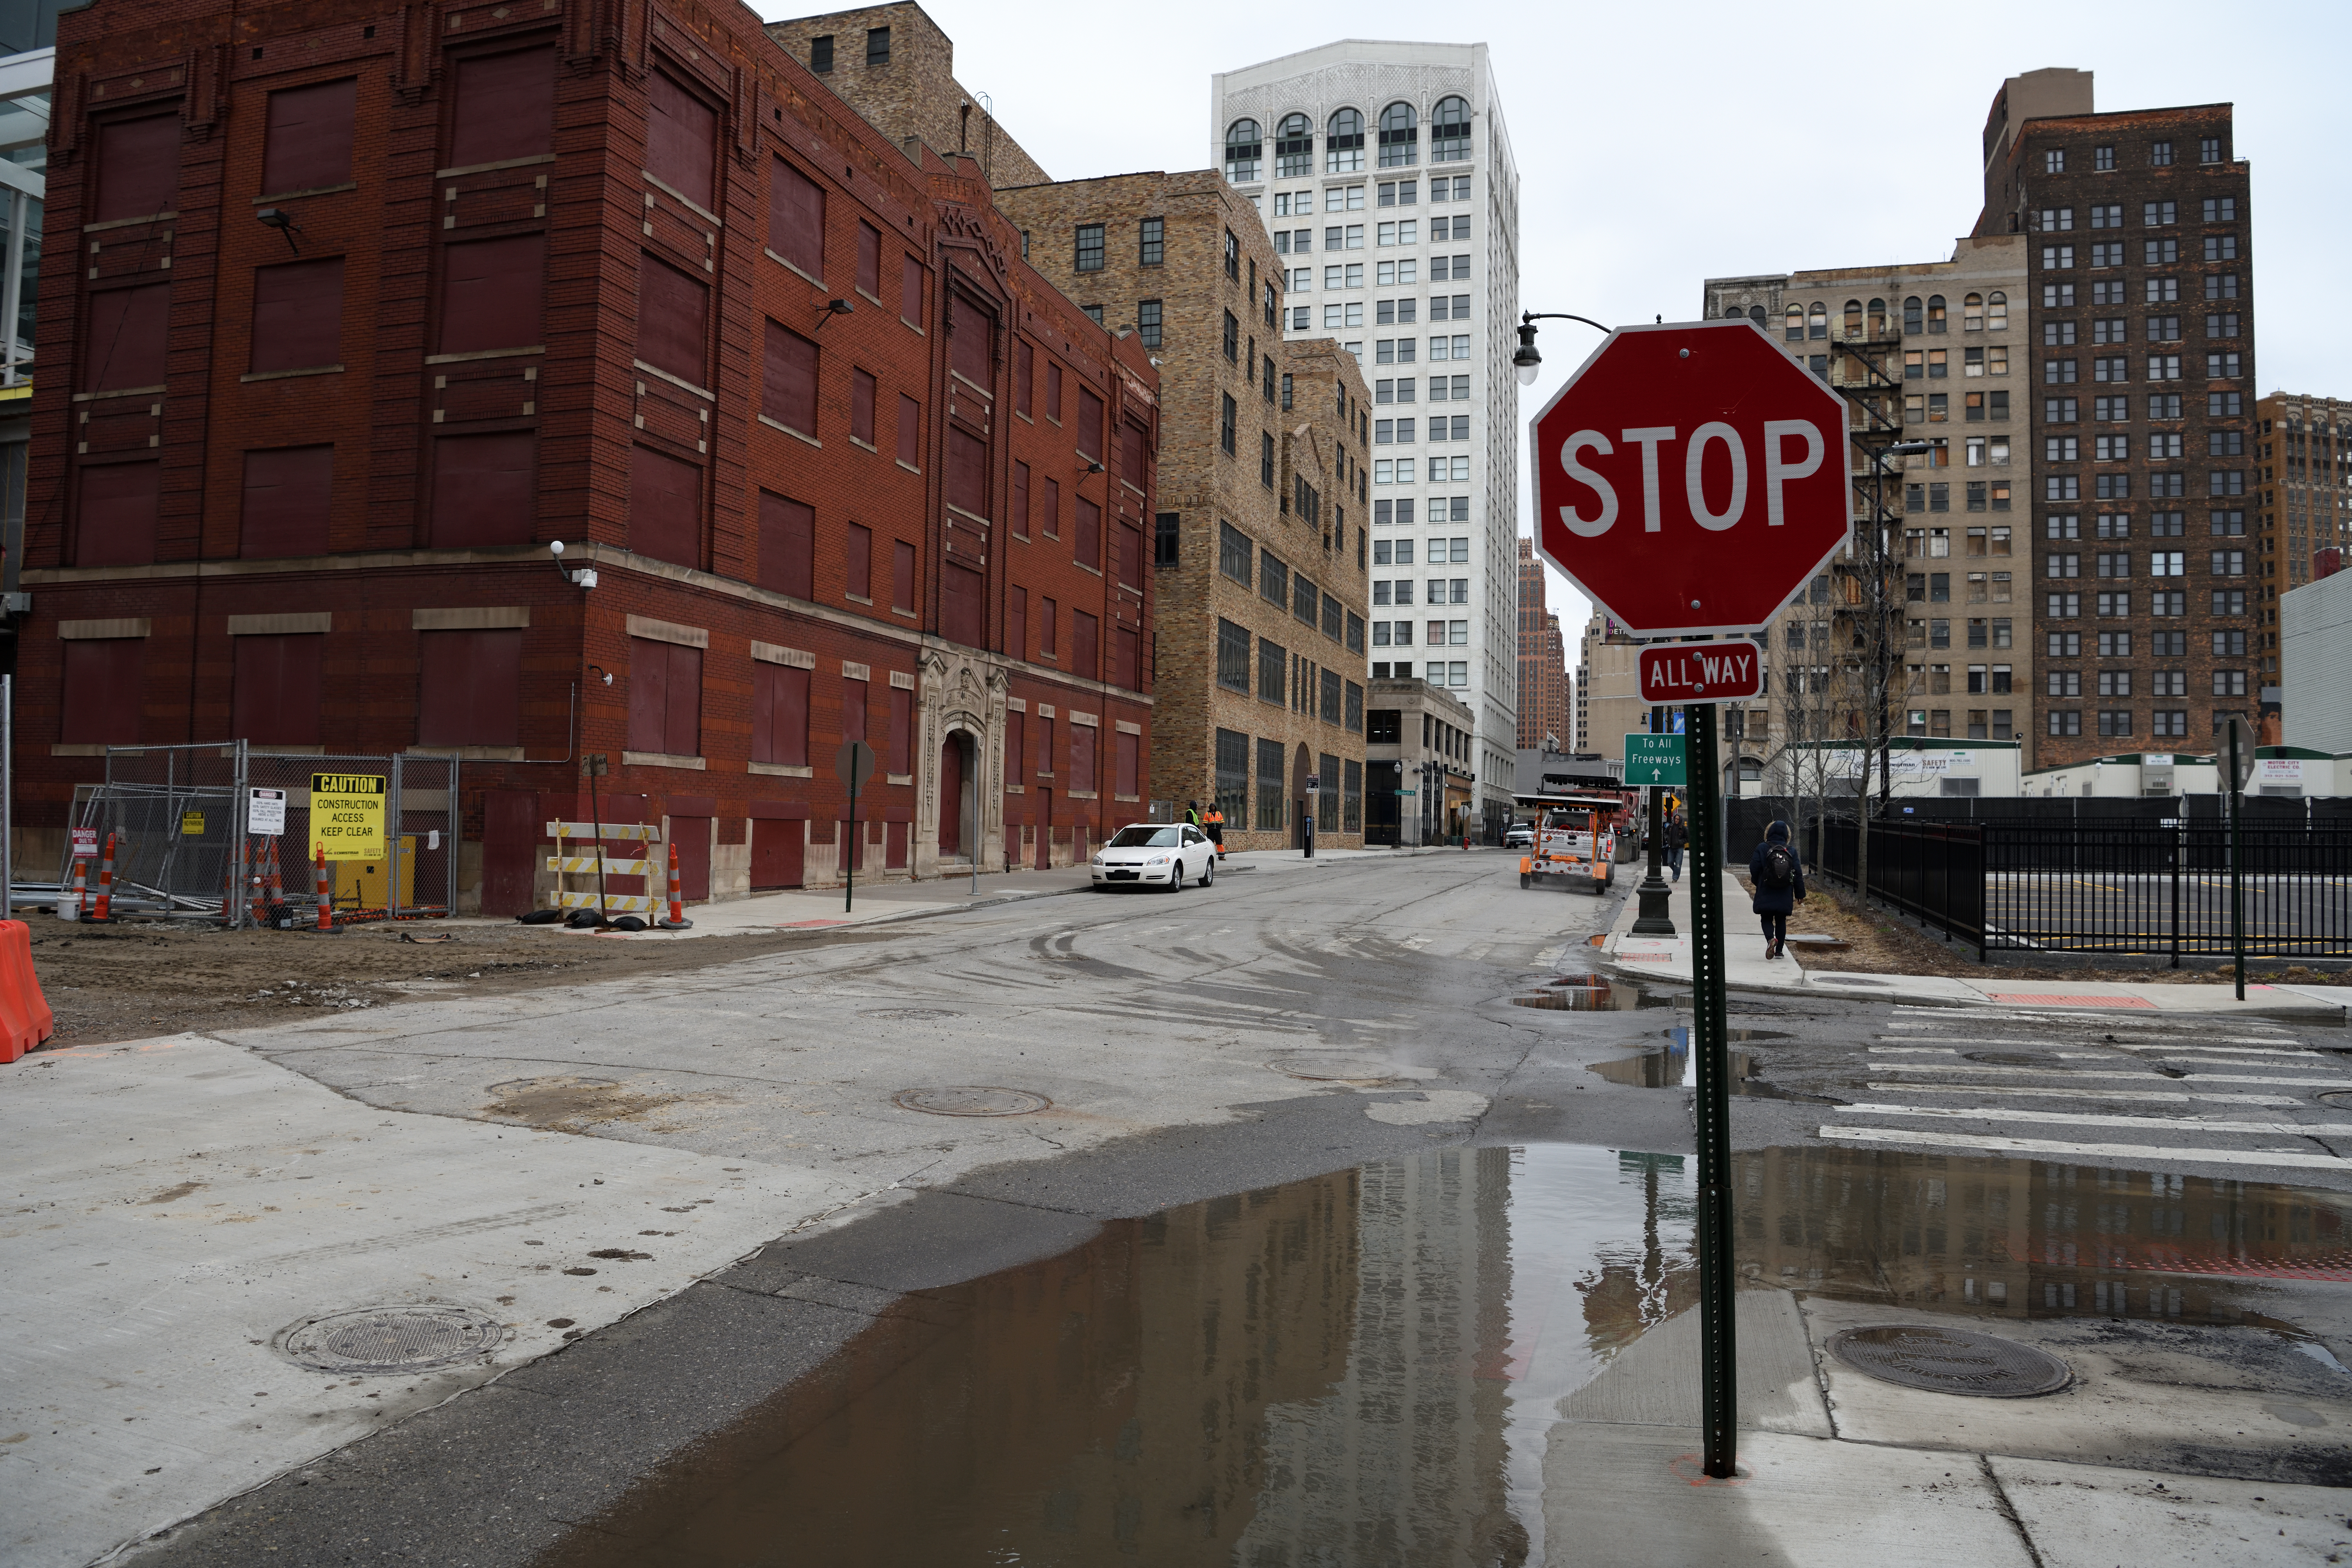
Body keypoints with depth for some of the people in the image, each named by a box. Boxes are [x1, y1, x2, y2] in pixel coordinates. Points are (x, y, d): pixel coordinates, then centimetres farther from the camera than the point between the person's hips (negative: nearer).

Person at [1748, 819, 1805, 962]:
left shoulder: (1762, 849, -8)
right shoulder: (1791, 851, -1)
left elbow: (1754, 869, -7)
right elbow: (1798, 874, 1)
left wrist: (1758, 883, 14)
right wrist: (1800, 893, 9)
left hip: (1766, 895, -2)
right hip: (1785, 896, 2)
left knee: (1767, 919, 7)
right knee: (1781, 921, 14)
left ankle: (1771, 938, -23)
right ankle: (1779, 950, 14)